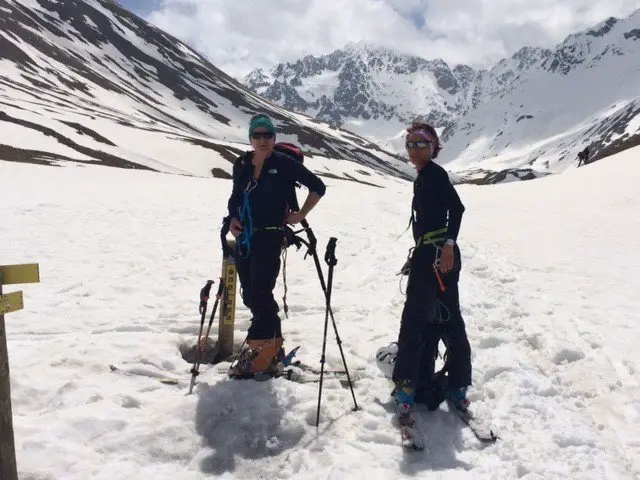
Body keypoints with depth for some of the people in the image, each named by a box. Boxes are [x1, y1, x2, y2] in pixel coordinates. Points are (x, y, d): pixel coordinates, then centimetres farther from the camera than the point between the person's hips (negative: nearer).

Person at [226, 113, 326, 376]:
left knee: (259, 295, -10)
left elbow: (318, 186, 2)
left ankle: (260, 350, 3)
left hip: (270, 238, -6)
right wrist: (233, 219, 6)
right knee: (250, 296, 10)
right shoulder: (241, 165, 10)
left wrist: (301, 214, -1)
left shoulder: (284, 164, -5)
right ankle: (273, 345, 26)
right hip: (244, 238, 6)